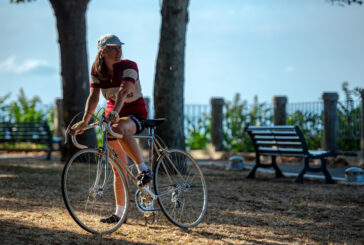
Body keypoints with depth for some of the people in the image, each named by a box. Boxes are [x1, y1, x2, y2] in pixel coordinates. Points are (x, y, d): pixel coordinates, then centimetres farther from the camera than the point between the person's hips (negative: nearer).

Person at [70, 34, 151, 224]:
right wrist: (84, 121, -28)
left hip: (135, 114, -5)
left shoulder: (128, 66, -17)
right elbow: (93, 97, -13)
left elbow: (123, 91, -33)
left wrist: (115, 112, -50)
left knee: (119, 128, -41)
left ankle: (143, 170, -28)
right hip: (113, 115, 5)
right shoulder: (97, 71, -4)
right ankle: (119, 213, 14)